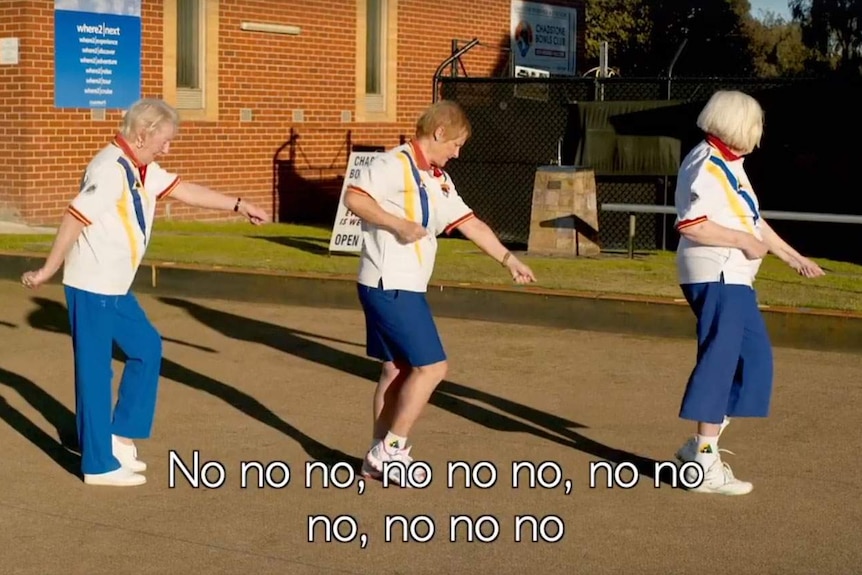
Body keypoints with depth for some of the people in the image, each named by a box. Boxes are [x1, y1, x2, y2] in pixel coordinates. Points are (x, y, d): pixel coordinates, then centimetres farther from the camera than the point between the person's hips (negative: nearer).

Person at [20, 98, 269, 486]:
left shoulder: (142, 170, 10)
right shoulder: (110, 169, -20)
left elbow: (184, 191, 18)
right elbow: (74, 219, -22)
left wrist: (238, 205, 15)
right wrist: (46, 272, -19)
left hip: (114, 288, 10)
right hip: (92, 287, -10)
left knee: (146, 348, 17)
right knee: (95, 370, -2)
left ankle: (120, 436, 24)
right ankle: (100, 465, 7)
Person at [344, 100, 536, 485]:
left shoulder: (438, 181, 15)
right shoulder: (396, 164, -13)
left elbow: (470, 223, 19)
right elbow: (353, 198, -23)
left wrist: (508, 259, 17)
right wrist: (397, 224, -28)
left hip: (406, 287, 10)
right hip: (388, 285, -10)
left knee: (398, 368, 13)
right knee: (431, 366, -8)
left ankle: (379, 458, 22)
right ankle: (390, 448, 1)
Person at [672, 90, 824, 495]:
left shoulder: (731, 166, 18)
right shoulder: (705, 166, -14)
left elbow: (753, 220, 24)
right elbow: (691, 225, -24)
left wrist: (791, 256, 24)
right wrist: (743, 240, -18)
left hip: (735, 279, 11)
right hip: (715, 277, -11)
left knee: (755, 357, 13)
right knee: (719, 362, -8)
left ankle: (700, 447, 20)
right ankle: (705, 465, -1)